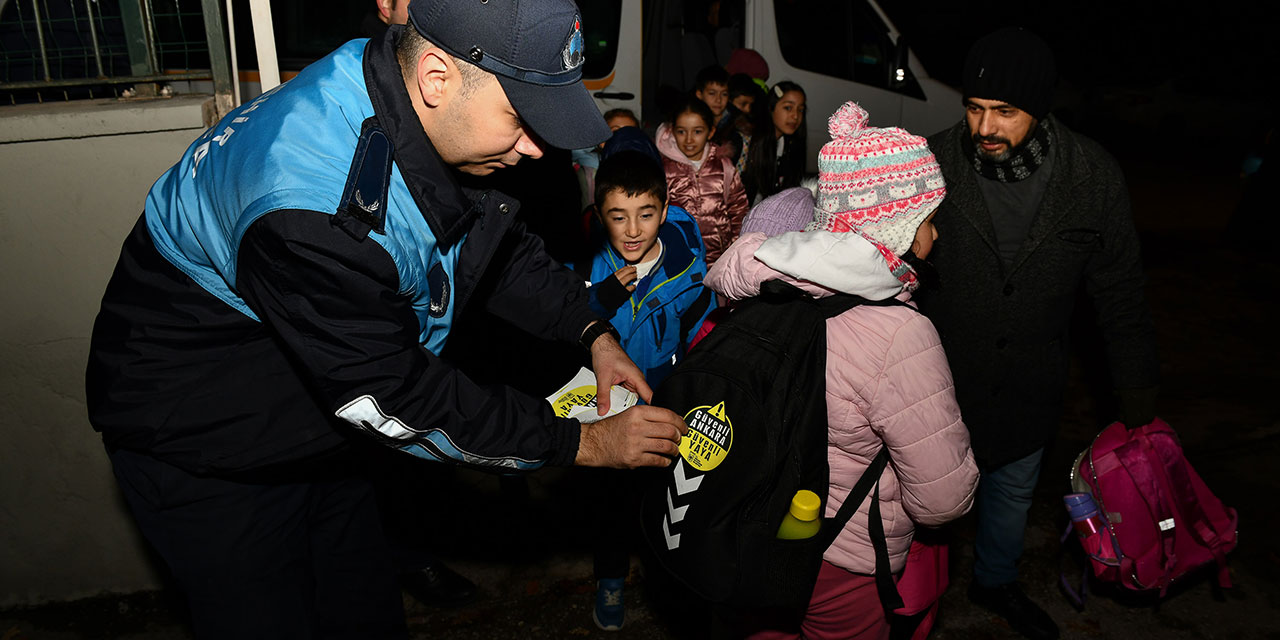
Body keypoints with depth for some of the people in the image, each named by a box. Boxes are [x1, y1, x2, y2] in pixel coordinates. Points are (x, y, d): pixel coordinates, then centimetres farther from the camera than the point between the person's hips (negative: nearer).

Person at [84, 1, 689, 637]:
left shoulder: (426, 117, -13)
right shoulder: (312, 203, -39)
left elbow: (503, 250, 6)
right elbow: (392, 401, -31)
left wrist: (592, 330, -8)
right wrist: (583, 443, -24)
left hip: (312, 417, 8)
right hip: (203, 440, -7)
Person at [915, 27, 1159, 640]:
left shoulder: (1093, 177, -14)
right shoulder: (932, 164, -19)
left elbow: (1120, 296, -3)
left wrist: (1138, 398, 1)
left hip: (1030, 384, 2)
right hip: (941, 379, -2)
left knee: (1013, 490, 25)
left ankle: (996, 582, 53)